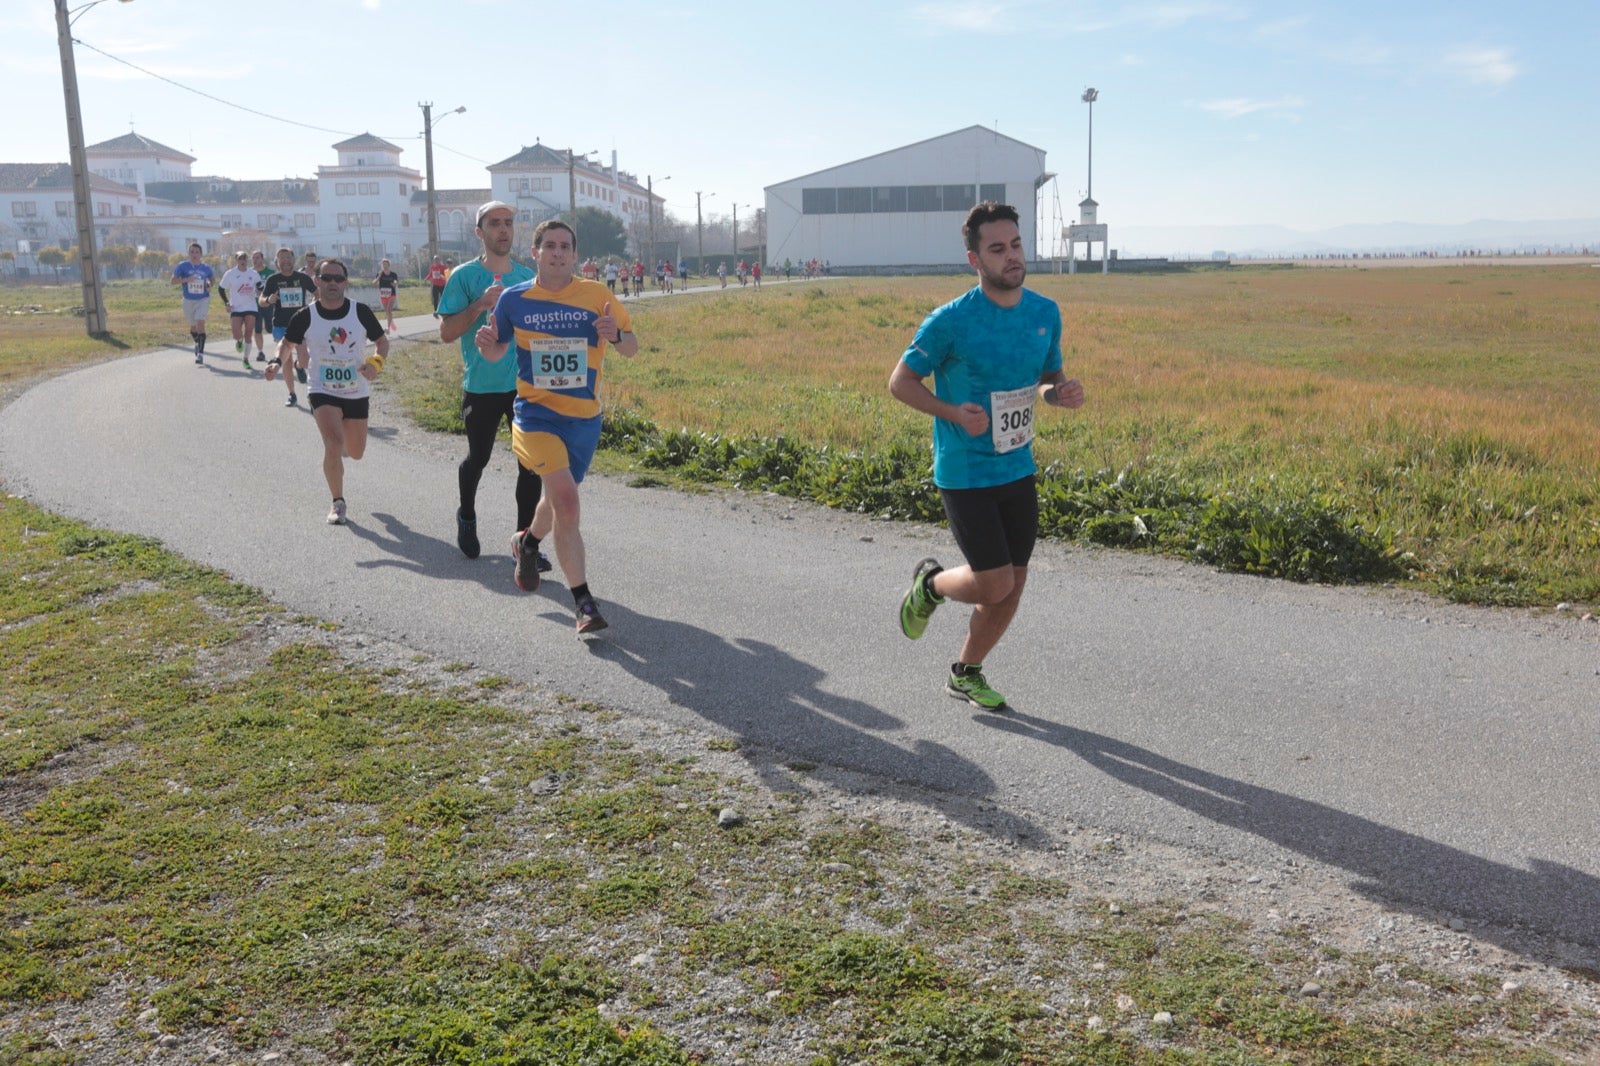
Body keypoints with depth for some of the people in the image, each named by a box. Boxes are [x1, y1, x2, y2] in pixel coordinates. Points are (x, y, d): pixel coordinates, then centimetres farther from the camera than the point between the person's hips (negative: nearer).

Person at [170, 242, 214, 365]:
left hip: (203, 300, -1)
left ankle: (200, 354, -18)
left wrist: (209, 285, -3)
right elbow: (173, 280, -6)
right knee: (193, 326, 14)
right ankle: (197, 343, 47)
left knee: (200, 323, -18)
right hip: (188, 300, 1)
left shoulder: (206, 268, 0)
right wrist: (185, 280, -23)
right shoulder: (183, 266, -4)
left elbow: (211, 278, 20)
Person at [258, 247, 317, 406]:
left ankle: (300, 368, 19)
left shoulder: (303, 277, 1)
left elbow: (317, 294, 15)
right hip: (280, 325, 1)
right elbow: (261, 301, 1)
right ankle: (292, 395, 15)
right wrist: (269, 300, -21)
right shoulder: (273, 279, 0)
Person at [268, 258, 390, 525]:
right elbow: (287, 342, 6)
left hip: (357, 392, 2)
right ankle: (338, 502, -3)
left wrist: (376, 362, -19)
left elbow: (382, 341, 2)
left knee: (355, 453, 13)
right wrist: (277, 360, -15)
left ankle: (344, 443, 53)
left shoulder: (360, 312, -10)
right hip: (323, 391, -2)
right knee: (334, 445, -22)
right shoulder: (305, 316, -10)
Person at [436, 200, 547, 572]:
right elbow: (446, 333, -7)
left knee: (531, 463, -2)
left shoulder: (529, 277, 8)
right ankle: (467, 516, 41)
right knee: (478, 458, 12)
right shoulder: (464, 276, -3)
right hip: (482, 387, -2)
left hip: (526, 384, 3)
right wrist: (479, 305, -19)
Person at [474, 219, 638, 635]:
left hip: (585, 417, 3)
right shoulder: (513, 299, -1)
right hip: (537, 413, -3)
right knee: (565, 499, -23)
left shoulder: (596, 295, -1)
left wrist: (616, 334, -20)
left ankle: (528, 543, 56)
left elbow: (632, 349, 2)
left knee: (558, 499, 21)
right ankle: (583, 601, -16)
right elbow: (496, 352, 11)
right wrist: (487, 343, -12)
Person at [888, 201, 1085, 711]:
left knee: (1013, 586, 10)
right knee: (994, 584, -7)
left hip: (1018, 468, 6)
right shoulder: (951, 321, -15)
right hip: (964, 473, -6)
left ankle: (966, 672, 32)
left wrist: (1062, 393, -8)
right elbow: (900, 381, -7)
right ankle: (931, 583, 26)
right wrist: (953, 412, -22)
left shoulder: (1046, 312, 2)